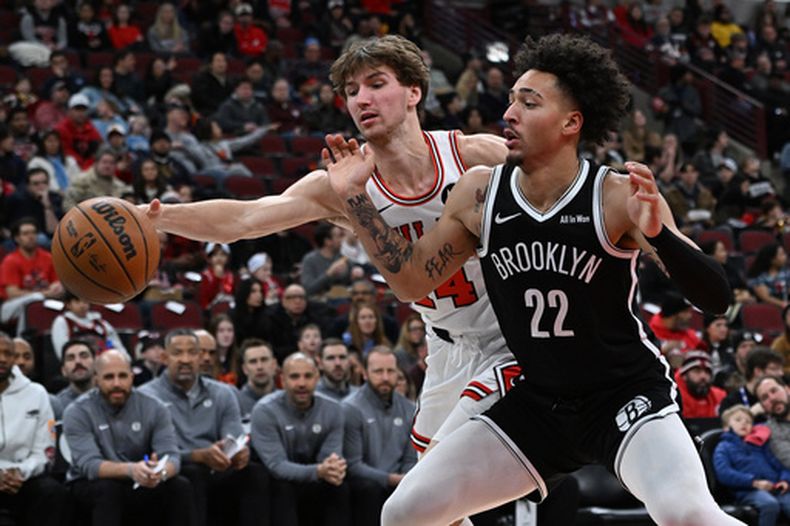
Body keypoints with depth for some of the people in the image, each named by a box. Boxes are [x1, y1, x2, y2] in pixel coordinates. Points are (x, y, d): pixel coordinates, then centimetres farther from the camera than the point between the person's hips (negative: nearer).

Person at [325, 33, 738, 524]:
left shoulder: (618, 197, -18)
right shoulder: (479, 193, -5)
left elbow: (717, 298, -21)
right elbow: (413, 280, 7)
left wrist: (657, 234, -38)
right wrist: (356, 197, -1)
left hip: (626, 392, -5)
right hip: (538, 404, 5)